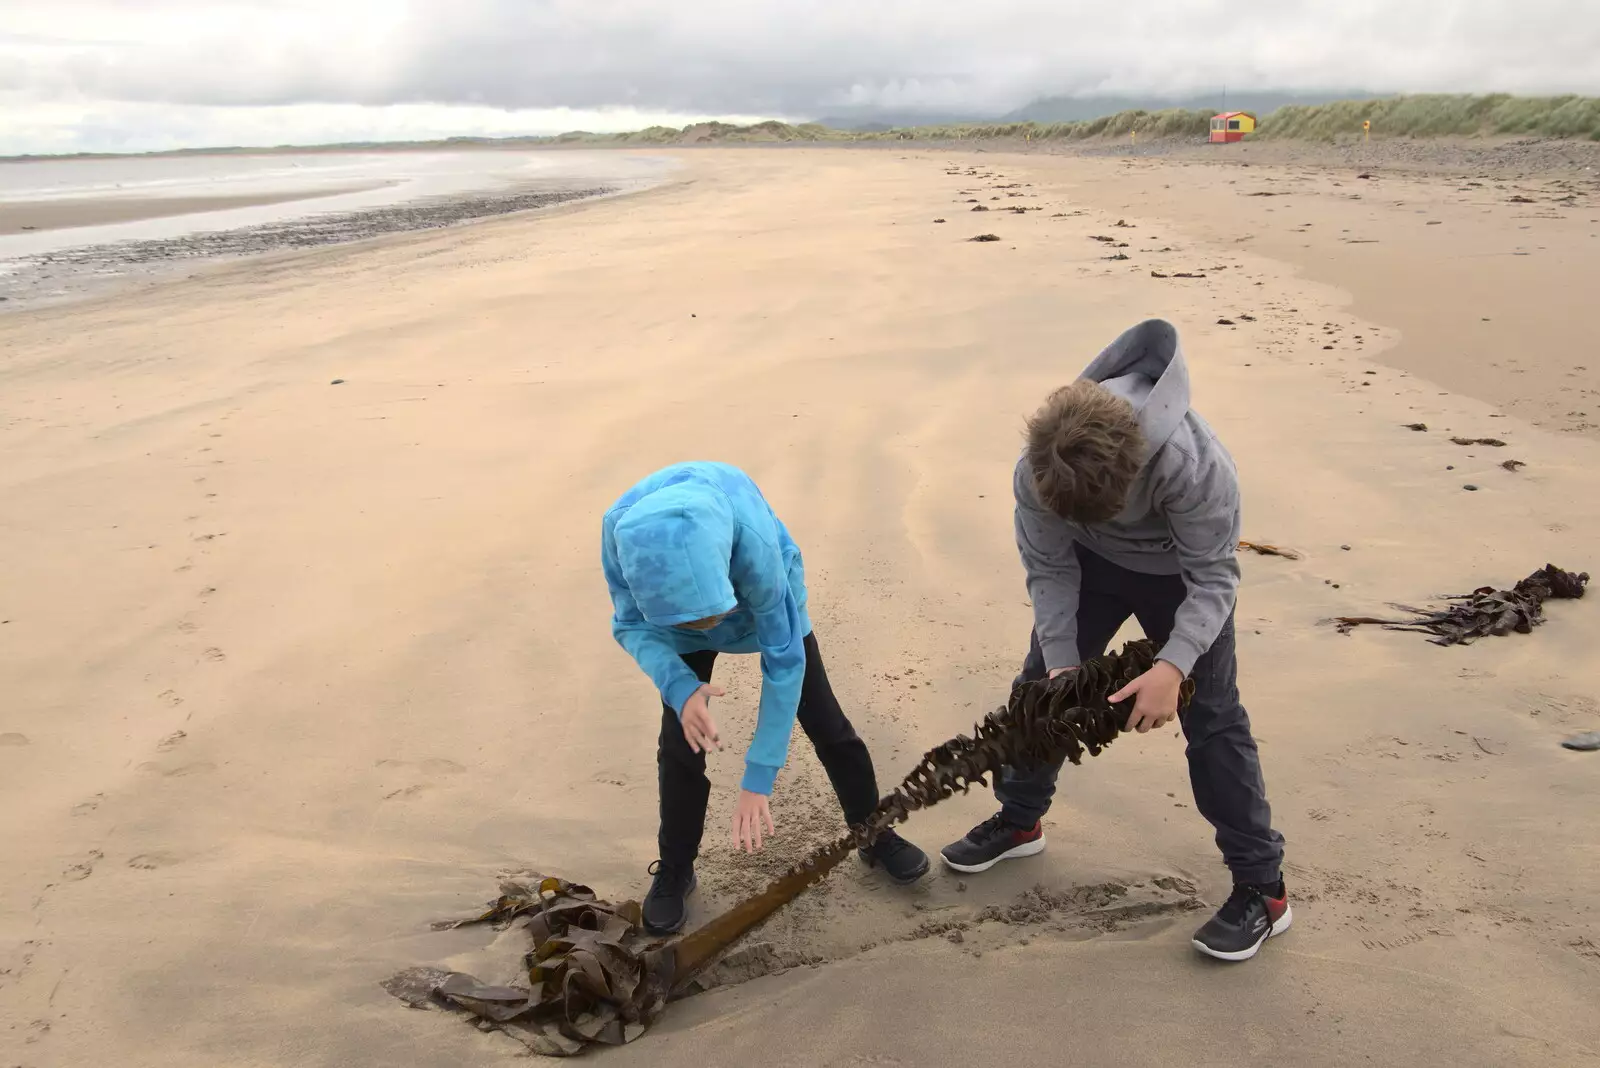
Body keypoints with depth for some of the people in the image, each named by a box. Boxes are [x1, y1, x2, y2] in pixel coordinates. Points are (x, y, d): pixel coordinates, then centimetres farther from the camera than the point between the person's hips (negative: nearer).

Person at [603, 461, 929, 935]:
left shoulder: (753, 540, -45)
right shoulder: (621, 530, -39)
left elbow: (784, 658, -33)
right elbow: (631, 626, -21)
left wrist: (758, 779, -30)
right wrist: (678, 686, -43)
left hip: (769, 597, -1)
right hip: (668, 610, 2)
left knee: (825, 722, 2)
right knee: (679, 744, -3)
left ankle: (876, 835, 25)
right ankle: (674, 870, 20)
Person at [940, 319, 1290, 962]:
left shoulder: (1196, 466, -41)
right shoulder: (1036, 473, -31)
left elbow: (1214, 577, -28)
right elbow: (1049, 570, -16)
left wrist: (1173, 667, -40)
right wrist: (1061, 664, -20)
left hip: (1180, 572, -3)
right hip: (1091, 563, 4)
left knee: (1211, 717, -4)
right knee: (1040, 684, 6)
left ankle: (1262, 887, 7)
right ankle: (1018, 820, 28)